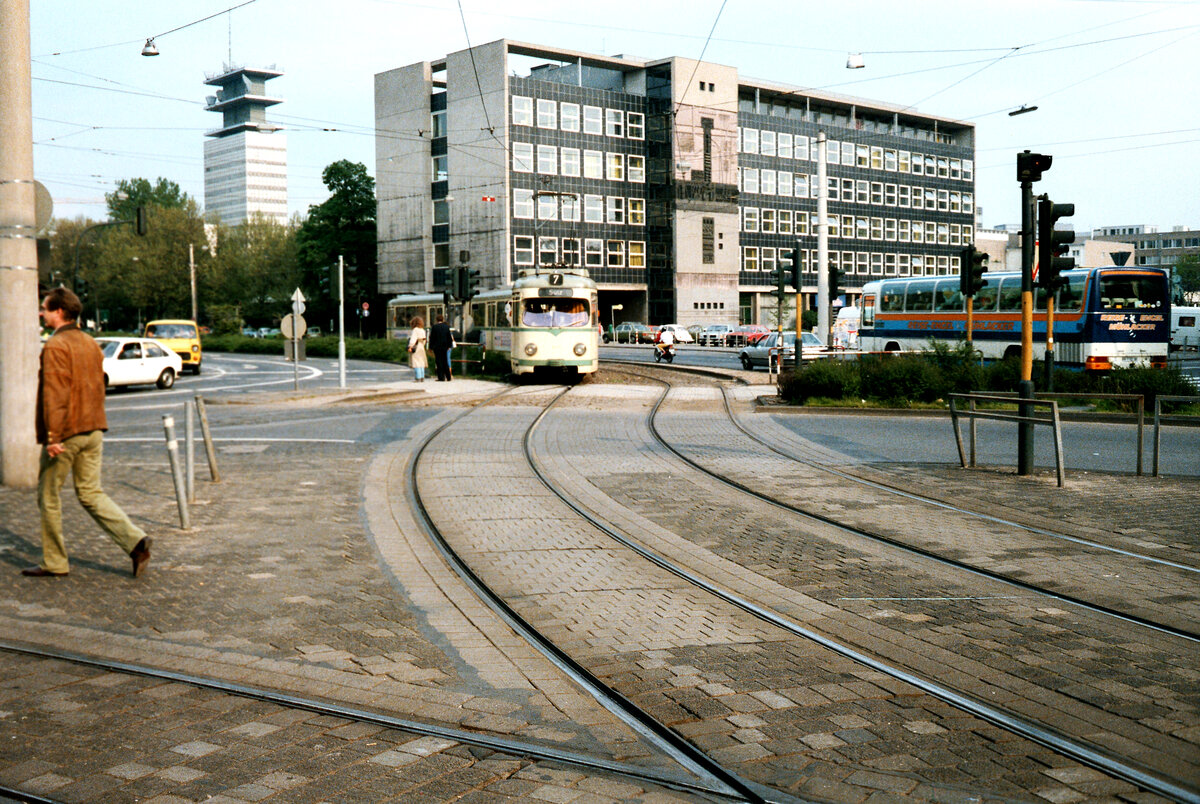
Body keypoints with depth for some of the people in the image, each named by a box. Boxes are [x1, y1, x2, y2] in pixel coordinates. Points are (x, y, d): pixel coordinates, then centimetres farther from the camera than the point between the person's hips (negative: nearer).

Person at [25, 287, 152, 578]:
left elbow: (55, 394, -20)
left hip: (65, 433, -8)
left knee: (48, 495, 8)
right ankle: (135, 540, -5)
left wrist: (52, 436, -21)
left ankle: (54, 562, 16)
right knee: (90, 493, 11)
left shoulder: (55, 347, -14)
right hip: (93, 430, 8)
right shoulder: (90, 344, 12)